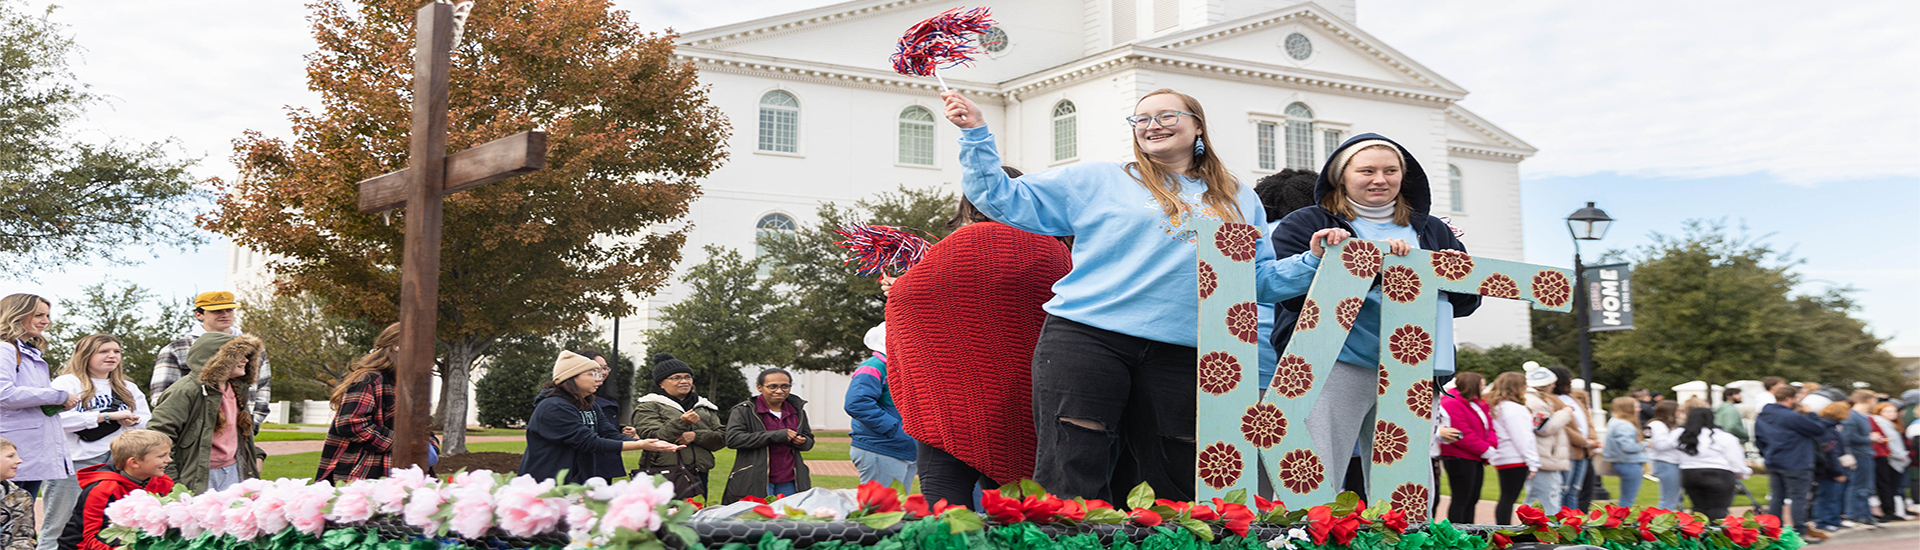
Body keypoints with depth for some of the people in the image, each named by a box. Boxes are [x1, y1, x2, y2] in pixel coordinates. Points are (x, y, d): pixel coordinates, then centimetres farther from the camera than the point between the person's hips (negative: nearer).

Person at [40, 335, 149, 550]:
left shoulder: (129, 389, 22)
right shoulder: (67, 383, 3)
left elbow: (148, 423, 16)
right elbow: (59, 418, -14)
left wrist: (132, 421, -7)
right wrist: (107, 416, -14)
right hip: (75, 462, -5)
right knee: (59, 527, -3)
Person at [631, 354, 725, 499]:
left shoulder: (705, 407, 20)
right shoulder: (648, 407, 6)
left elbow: (722, 438, 10)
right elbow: (652, 438, -9)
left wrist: (696, 436, -9)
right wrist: (681, 423, -22)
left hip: (698, 478, 5)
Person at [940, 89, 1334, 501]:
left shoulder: (1240, 202, 20)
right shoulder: (1097, 182, 11)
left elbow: (1261, 279, 21)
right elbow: (1004, 199, 10)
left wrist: (1314, 260, 5)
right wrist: (976, 134, 0)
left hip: (1181, 355, 3)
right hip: (1086, 339, -2)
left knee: (1180, 490, 5)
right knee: (1070, 488, -10)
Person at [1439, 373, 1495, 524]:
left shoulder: (1479, 404, 16)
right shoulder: (1451, 404, -16)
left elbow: (1489, 428, 14)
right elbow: (1462, 435, -21)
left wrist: (1492, 446, -6)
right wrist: (1486, 450, -15)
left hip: (1476, 459, 10)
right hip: (1460, 459, -10)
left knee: (1472, 499, 13)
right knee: (1461, 499, -7)